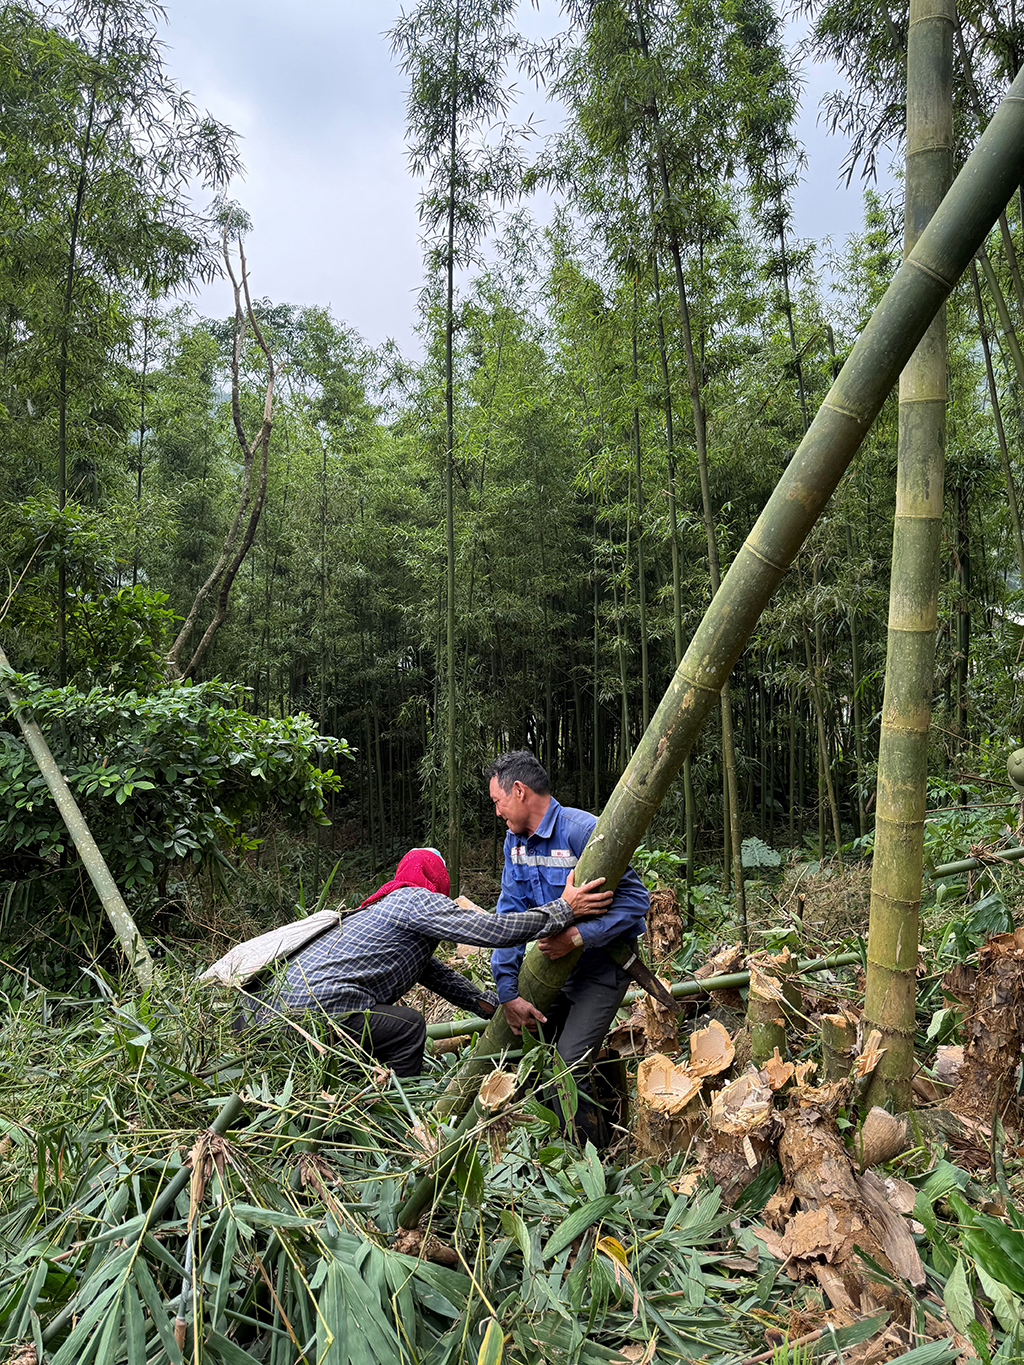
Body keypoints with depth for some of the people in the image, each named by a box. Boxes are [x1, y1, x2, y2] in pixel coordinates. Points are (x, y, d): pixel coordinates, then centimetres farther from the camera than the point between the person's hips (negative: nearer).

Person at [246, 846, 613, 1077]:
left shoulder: (388, 906, 25)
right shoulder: (417, 900, -5)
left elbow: (438, 974, 27)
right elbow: (493, 930, -16)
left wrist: (496, 1007, 25)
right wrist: (564, 910, -9)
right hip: (313, 1009, -10)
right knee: (407, 1026, 2)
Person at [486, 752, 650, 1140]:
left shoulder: (583, 830, -24)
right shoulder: (515, 840, 1)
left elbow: (636, 899, -24)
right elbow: (509, 915, 0)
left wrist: (577, 935, -32)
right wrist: (508, 991, -9)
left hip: (602, 963, -7)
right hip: (552, 962, 8)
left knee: (567, 1069, -12)